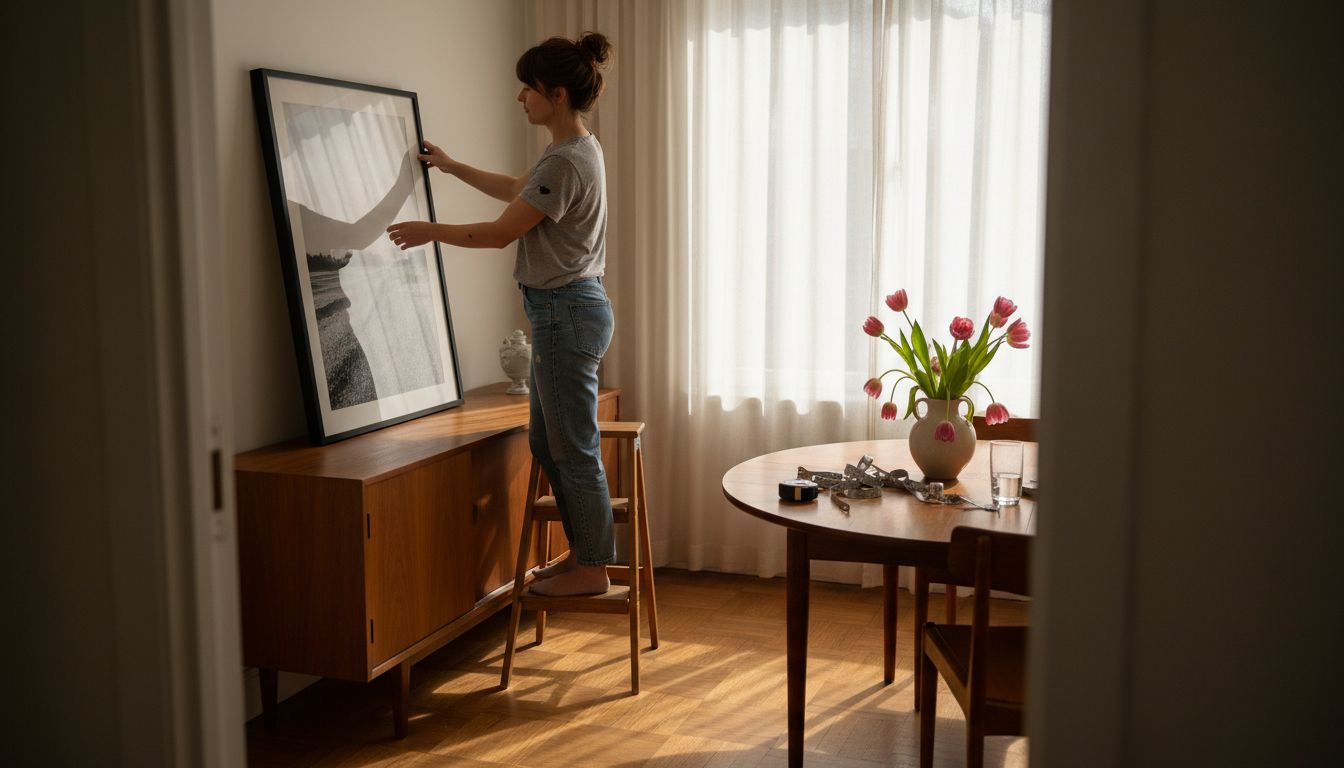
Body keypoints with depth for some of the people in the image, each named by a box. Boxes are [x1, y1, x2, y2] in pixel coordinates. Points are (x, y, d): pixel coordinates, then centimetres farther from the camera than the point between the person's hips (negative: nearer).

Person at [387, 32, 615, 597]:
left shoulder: (566, 162, -19)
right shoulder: (578, 150, 13)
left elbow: (502, 232, -15)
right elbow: (516, 190, 30)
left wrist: (432, 230, -3)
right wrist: (453, 168, 34)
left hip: (567, 314, -10)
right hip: (564, 311, 10)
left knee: (574, 448, 0)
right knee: (546, 442, 17)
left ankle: (592, 568, 12)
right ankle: (583, 551, 26)